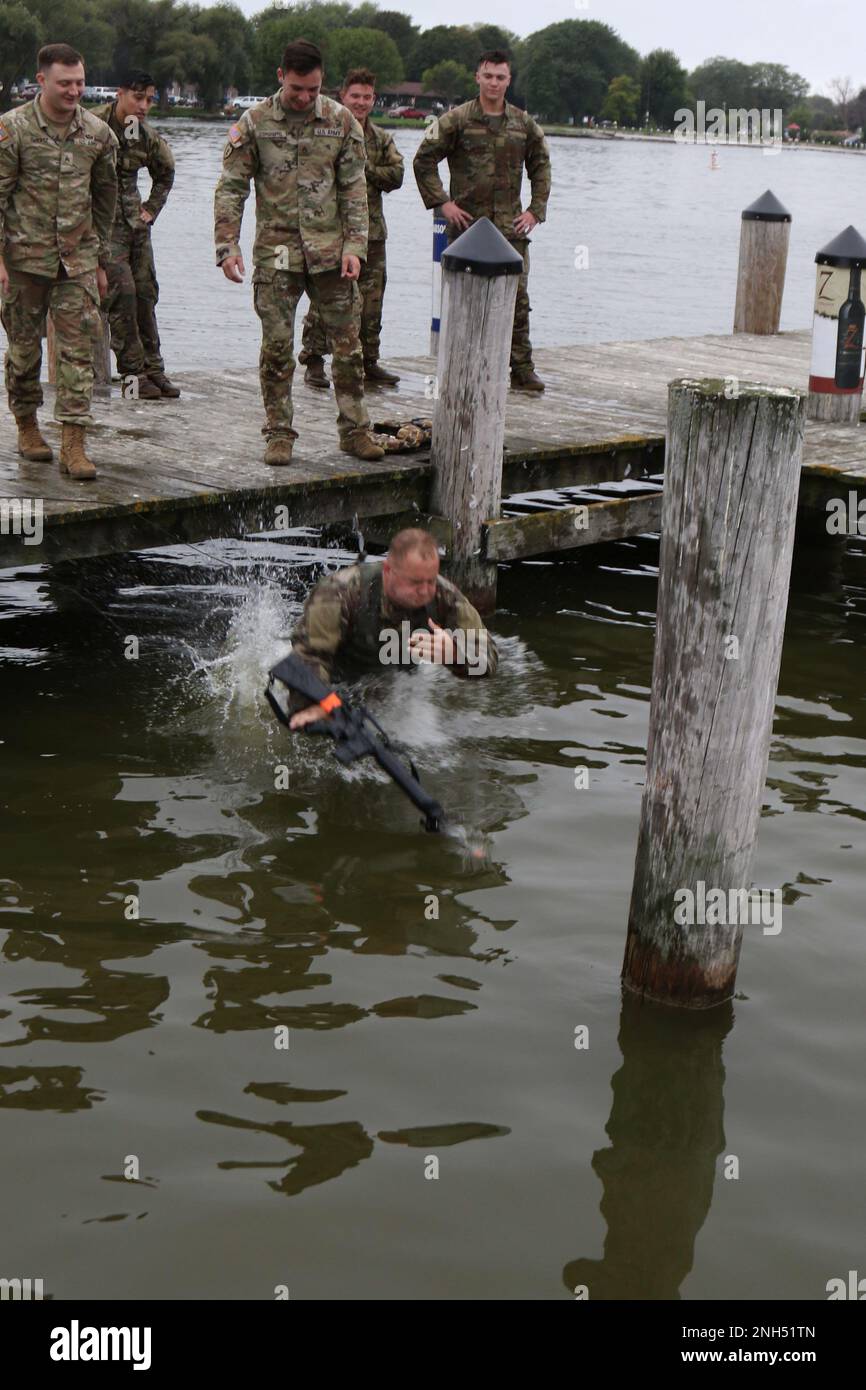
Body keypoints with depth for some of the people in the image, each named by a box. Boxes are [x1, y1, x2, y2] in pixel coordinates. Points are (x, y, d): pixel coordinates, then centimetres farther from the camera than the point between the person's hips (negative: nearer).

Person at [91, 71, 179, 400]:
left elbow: (165, 174, 23)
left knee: (146, 291, 5)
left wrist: (151, 209, 15)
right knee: (123, 290, -14)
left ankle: (152, 369, 13)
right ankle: (133, 372, -8)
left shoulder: (148, 136, 6)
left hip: (134, 220, 6)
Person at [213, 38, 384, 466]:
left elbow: (354, 190, 5)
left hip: (330, 249, 1)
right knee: (277, 346, 1)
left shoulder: (341, 121, 2)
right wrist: (227, 246, -9)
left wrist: (354, 247, -4)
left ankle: (354, 430, 14)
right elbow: (231, 187, 0)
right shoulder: (254, 123, -2)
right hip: (276, 250, -1)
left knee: (348, 343, 3)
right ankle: (279, 434, 11)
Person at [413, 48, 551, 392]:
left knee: (517, 299, 0)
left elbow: (541, 167, 21)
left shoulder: (524, 124, 10)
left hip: (510, 226, 3)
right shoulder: (456, 120, 0)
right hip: (467, 225, -2)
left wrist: (535, 210, 10)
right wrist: (442, 202, -4)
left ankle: (522, 370, 5)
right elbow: (424, 160, 2)